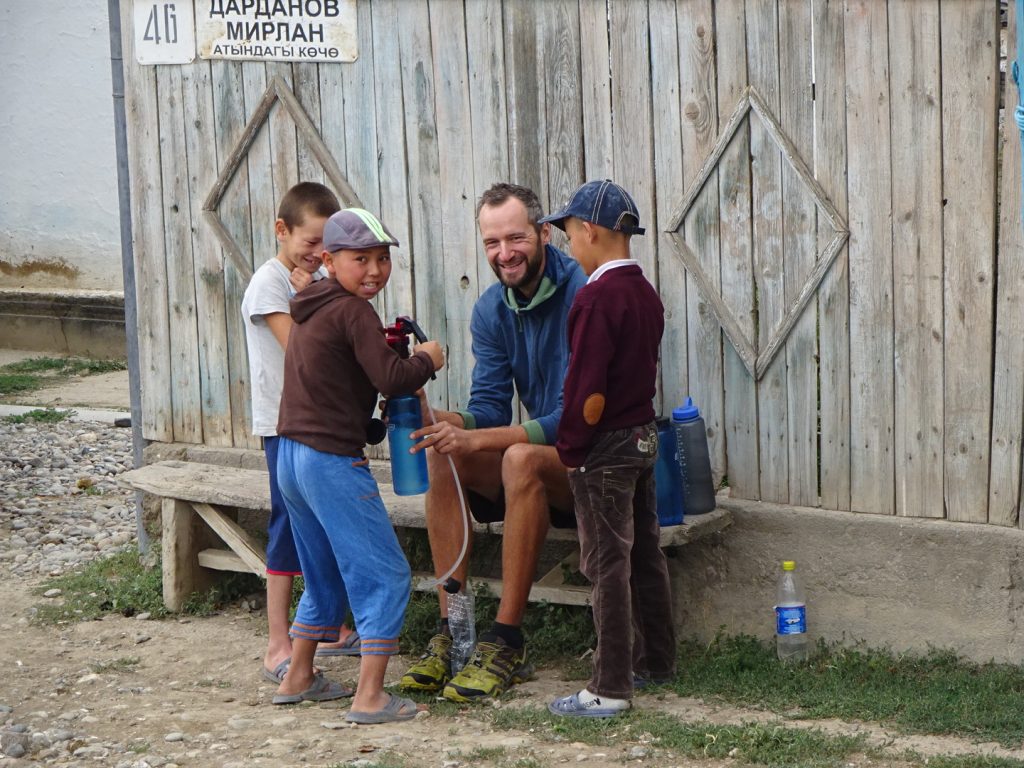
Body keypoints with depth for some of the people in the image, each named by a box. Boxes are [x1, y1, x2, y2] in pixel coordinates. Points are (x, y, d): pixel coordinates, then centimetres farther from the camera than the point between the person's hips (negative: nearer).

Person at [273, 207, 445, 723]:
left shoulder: (310, 311, 16)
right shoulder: (353, 312, -13)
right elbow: (390, 379, -20)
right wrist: (427, 359, -3)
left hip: (291, 457, 10)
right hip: (333, 462, -10)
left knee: (324, 578, 23)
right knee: (385, 575, -4)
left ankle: (298, 679, 31)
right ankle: (370, 697, -8)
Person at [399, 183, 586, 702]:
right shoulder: (491, 310, 4)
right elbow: (490, 408, 1)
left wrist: (478, 439, -32)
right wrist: (439, 421, -22)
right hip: (547, 454, 7)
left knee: (522, 459, -35)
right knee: (442, 456, -15)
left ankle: (507, 640, -30)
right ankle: (451, 629, -15)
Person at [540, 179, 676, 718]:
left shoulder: (597, 298, -19)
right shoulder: (646, 293, 7)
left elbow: (588, 394, -23)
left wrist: (571, 447, -13)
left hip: (603, 448, -9)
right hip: (643, 435, 9)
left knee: (607, 564, -4)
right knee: (645, 554, 17)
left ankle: (609, 688, -1)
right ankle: (655, 662, 28)